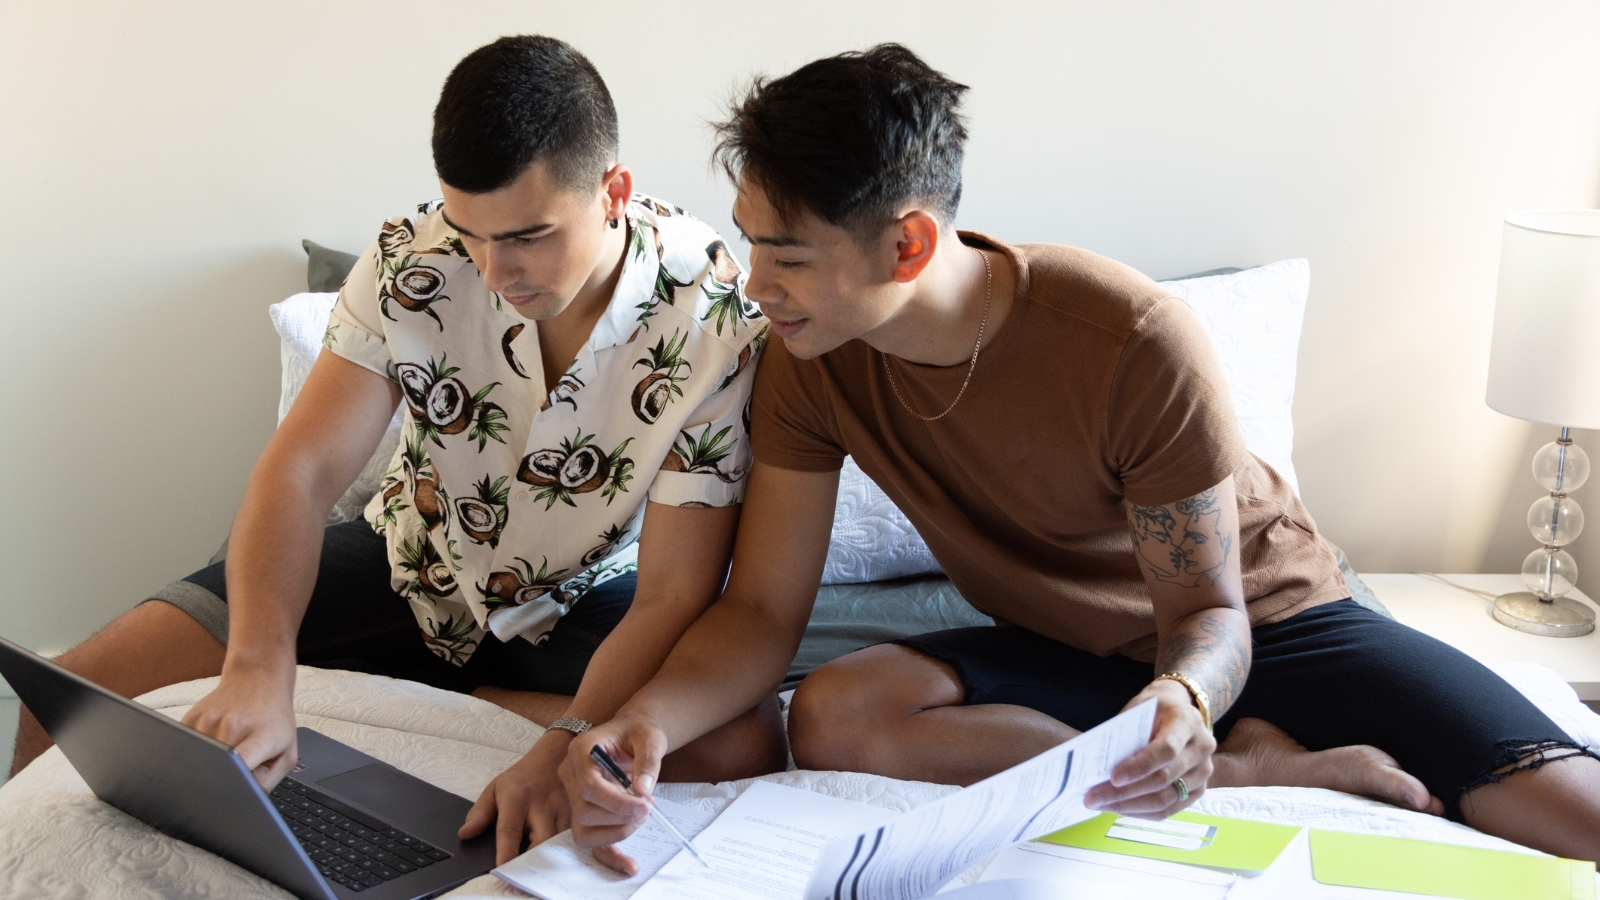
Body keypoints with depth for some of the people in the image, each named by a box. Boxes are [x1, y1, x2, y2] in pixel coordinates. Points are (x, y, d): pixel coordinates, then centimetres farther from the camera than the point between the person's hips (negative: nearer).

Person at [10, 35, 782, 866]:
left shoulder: (714, 322, -26)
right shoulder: (410, 263, -17)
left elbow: (674, 594, -26)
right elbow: (300, 473, -23)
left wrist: (568, 747, -44)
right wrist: (258, 670, -41)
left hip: (585, 599, -1)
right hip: (413, 567, 2)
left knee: (744, 746, -33)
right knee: (79, 696, -13)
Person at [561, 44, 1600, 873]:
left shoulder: (1140, 345, -28)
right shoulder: (812, 365, -15)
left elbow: (1207, 610, -20)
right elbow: (762, 611, -13)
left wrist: (1183, 698, -44)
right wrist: (644, 724, -34)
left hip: (1268, 621, -4)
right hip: (1067, 655, 5)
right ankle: (1257, 767, -15)